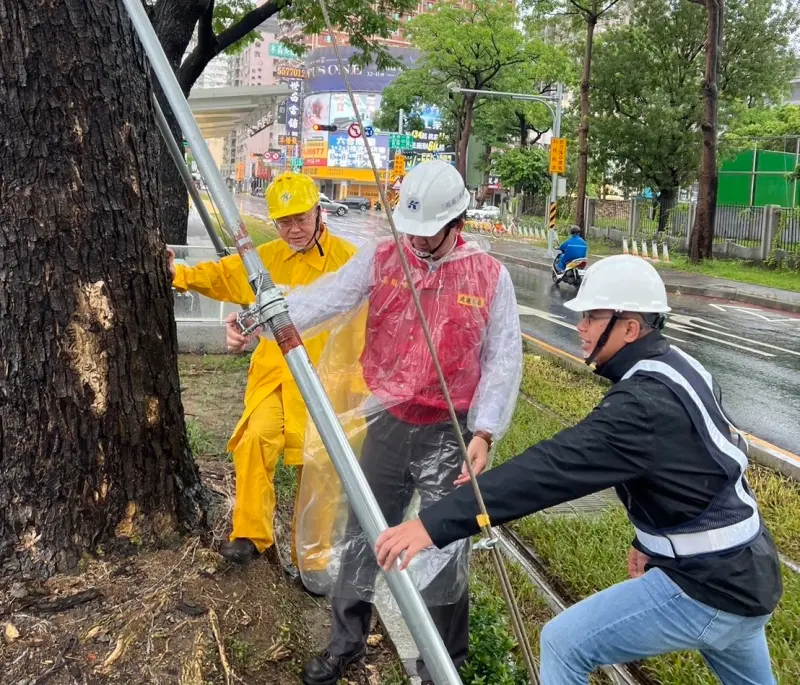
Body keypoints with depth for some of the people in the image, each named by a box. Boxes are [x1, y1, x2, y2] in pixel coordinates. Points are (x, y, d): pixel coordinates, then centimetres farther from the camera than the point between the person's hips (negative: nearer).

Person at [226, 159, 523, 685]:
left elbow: (503, 362, -4)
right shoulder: (381, 260, -1)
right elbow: (323, 298, -14)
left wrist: (484, 433, -14)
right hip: (387, 424, 3)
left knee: (444, 553, 5)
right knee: (363, 536, 13)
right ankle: (346, 643, 35)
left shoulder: (489, 276, -6)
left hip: (450, 433, -2)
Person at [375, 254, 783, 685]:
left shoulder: (645, 402, -27)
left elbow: (552, 468, -36)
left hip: (710, 589, -10)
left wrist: (433, 524, -40)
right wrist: (650, 539, 11)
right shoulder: (679, 368, 3)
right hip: (749, 573, 10)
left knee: (564, 645, -4)